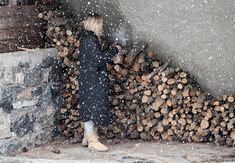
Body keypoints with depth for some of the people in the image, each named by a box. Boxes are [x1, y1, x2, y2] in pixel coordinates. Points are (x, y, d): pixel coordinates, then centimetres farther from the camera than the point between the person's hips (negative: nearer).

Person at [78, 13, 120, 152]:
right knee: (92, 109, -4)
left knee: (89, 109, 16)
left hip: (88, 79, 10)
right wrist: (113, 50, -12)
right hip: (92, 81, -10)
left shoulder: (87, 38, 12)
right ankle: (92, 141, 2)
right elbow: (99, 59, -23)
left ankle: (87, 137, 26)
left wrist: (110, 51, 8)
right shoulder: (90, 40, -19)